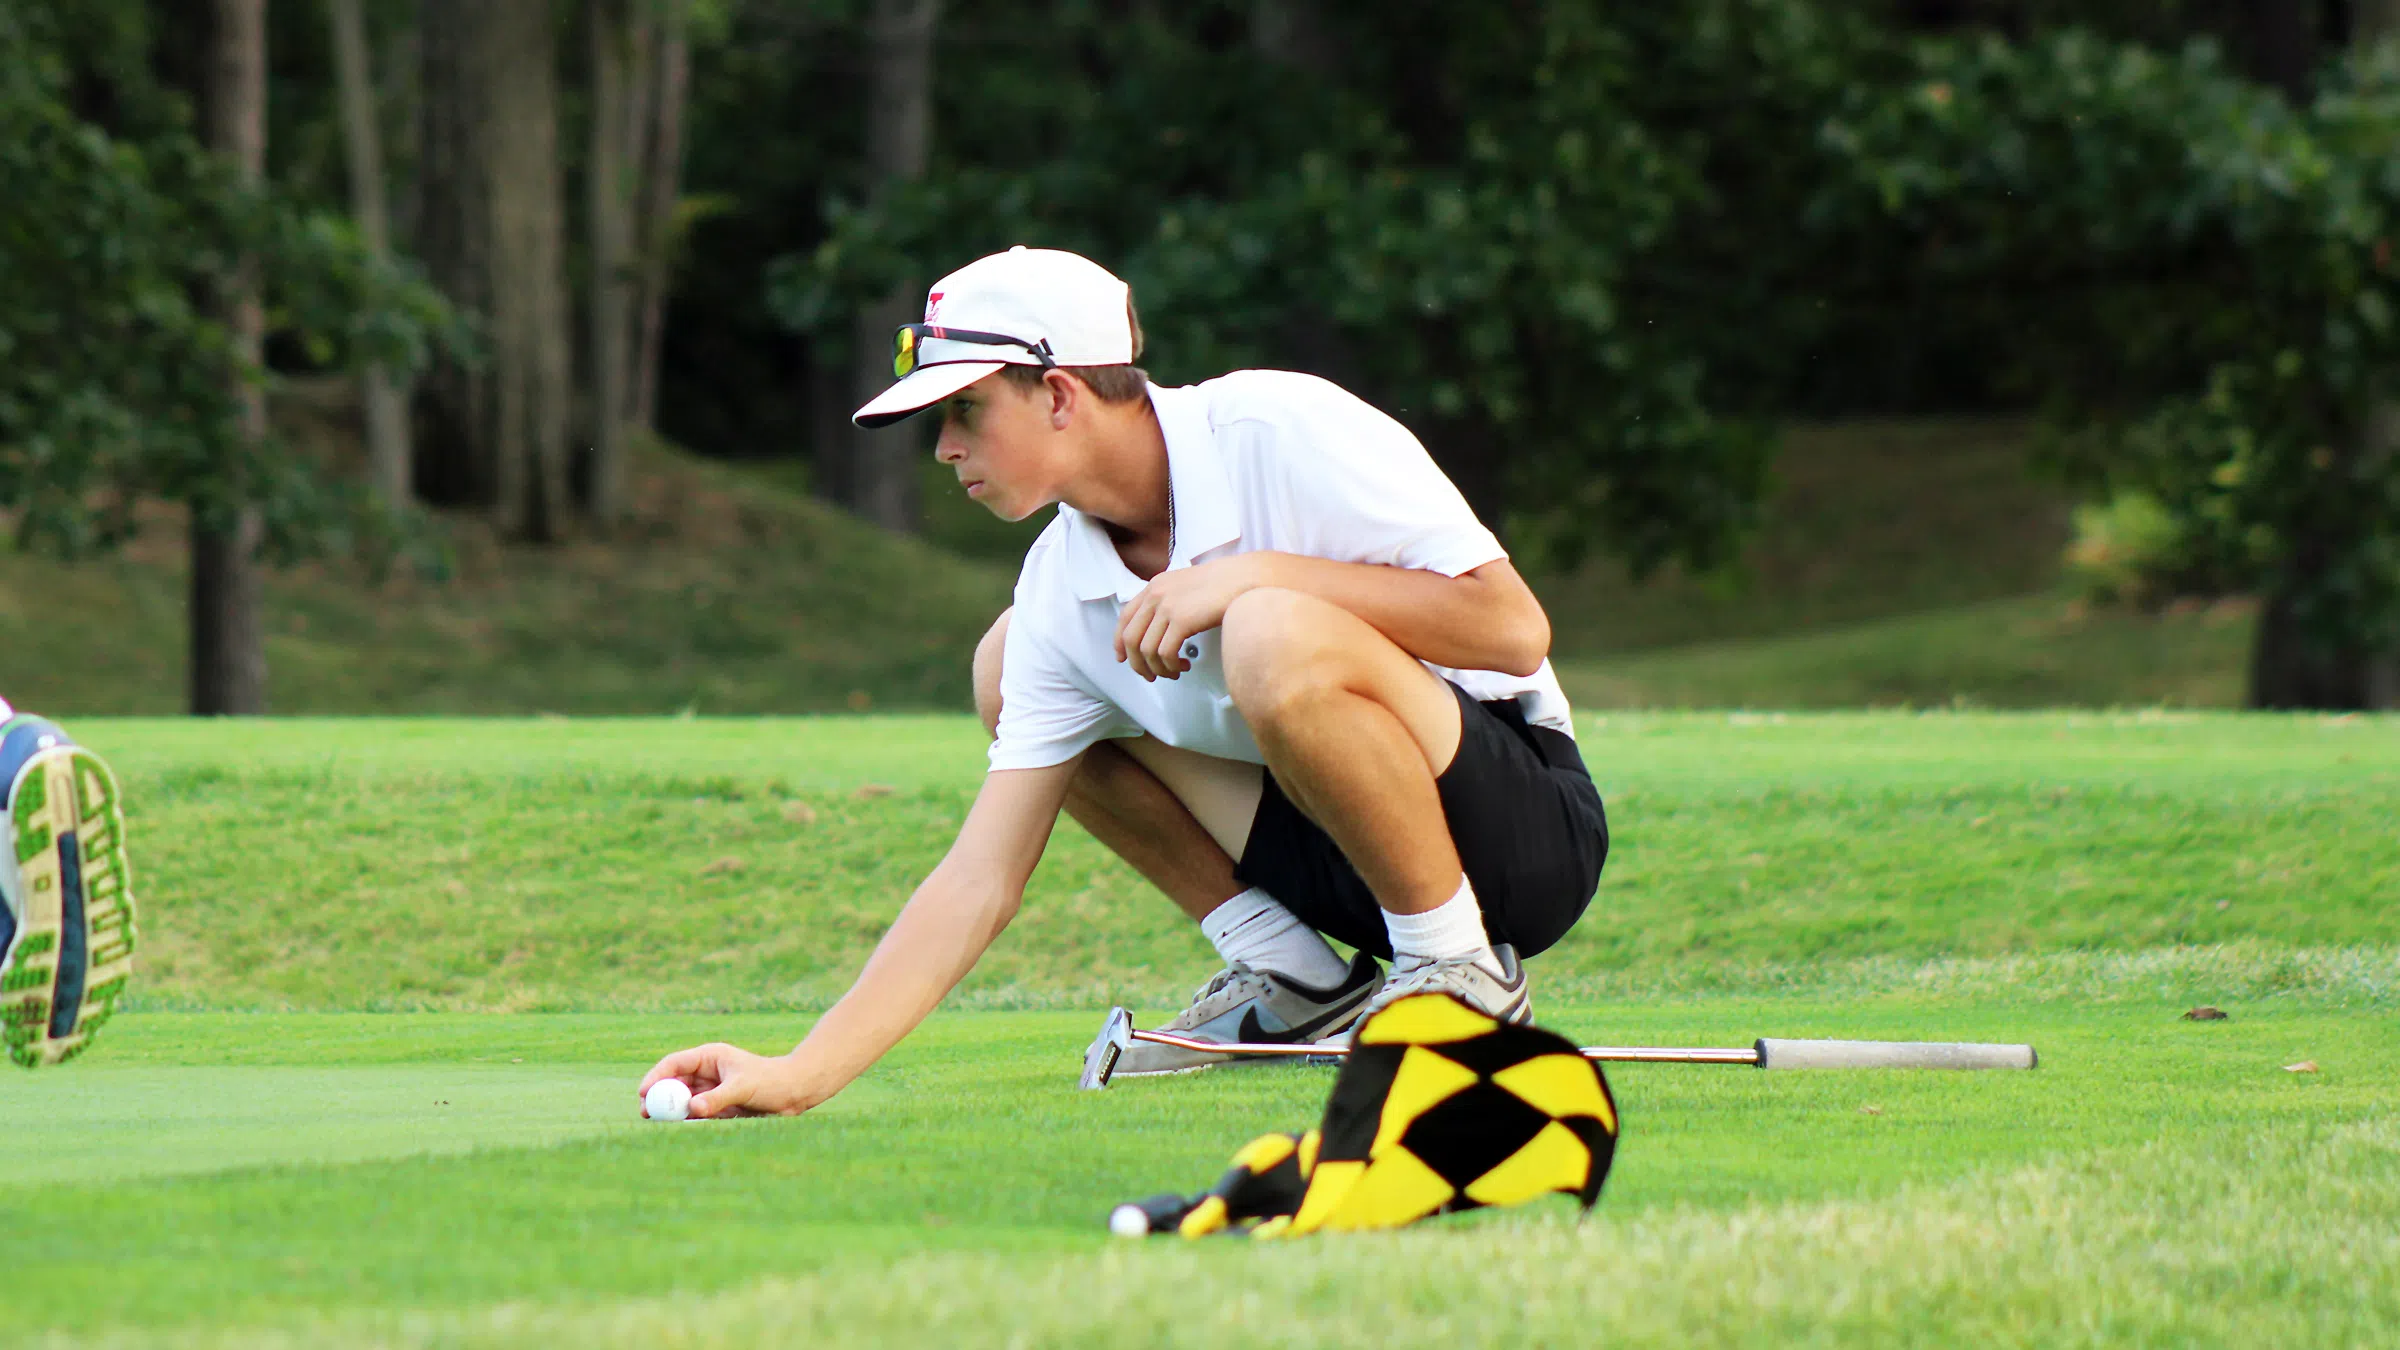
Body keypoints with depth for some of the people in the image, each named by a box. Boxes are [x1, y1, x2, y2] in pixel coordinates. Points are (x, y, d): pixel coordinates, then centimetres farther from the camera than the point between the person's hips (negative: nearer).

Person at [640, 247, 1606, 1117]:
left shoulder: (1285, 430, -18)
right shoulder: (1058, 594, -2)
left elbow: (1515, 628, -23)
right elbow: (980, 879, -4)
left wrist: (1264, 574, -26)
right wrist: (802, 1075, -14)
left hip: (1536, 824, -7)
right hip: (1337, 855, 7)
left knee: (1275, 639, -34)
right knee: (1006, 667, 1)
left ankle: (1463, 975, -14)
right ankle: (1293, 982, 2)